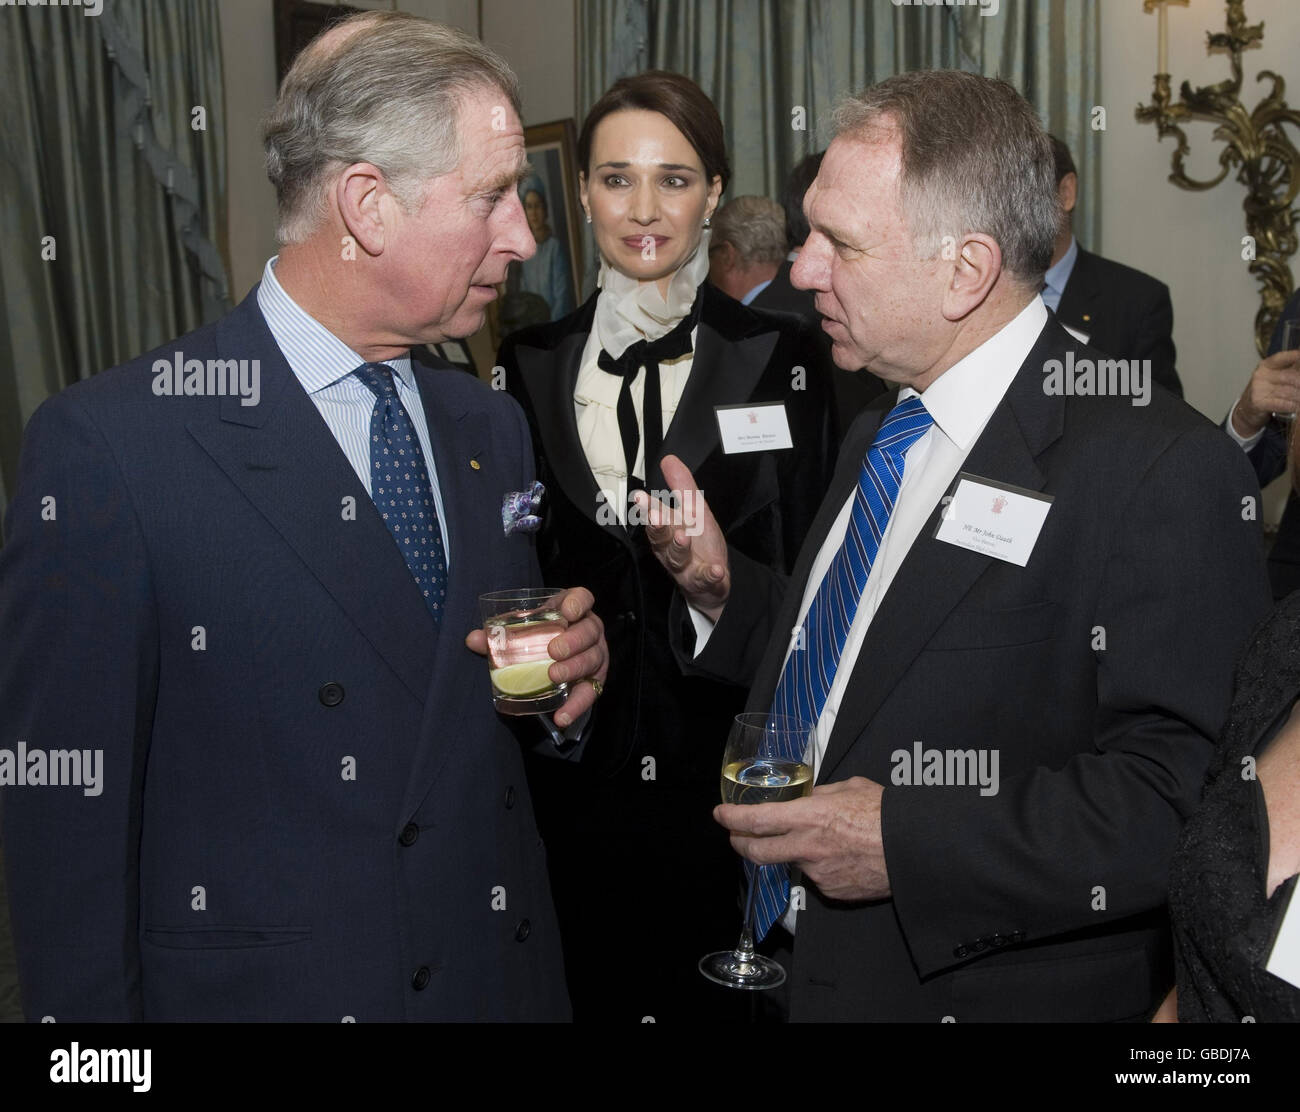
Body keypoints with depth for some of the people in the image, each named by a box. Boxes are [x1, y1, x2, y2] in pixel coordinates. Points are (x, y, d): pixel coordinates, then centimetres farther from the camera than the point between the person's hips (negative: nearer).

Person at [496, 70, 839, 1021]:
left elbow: (812, 572, -2)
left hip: (726, 773, -2)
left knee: (722, 994, 13)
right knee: (593, 990, 16)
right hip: (574, 778, 3)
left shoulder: (779, 360, -4)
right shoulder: (529, 366, 4)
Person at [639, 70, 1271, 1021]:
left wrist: (909, 844, -27)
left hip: (997, 992, -7)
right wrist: (722, 591, -2)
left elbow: (1183, 796, -25)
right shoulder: (877, 442, 8)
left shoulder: (1158, 471, -19)